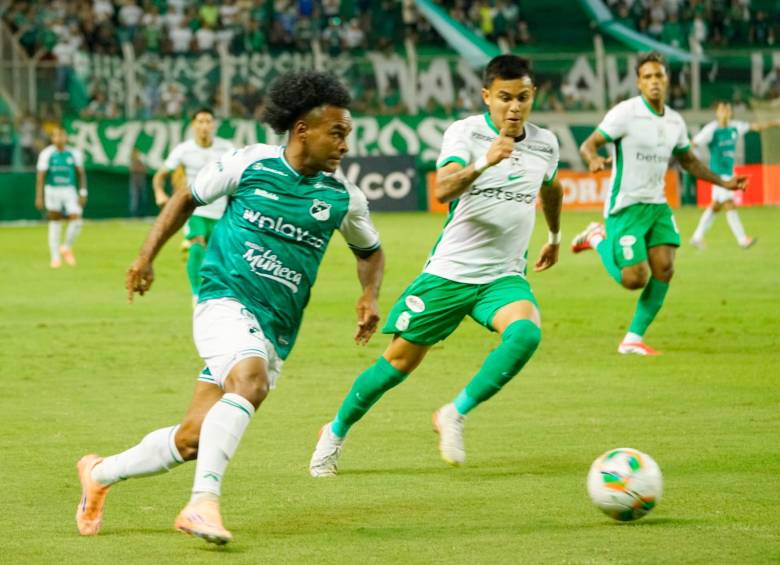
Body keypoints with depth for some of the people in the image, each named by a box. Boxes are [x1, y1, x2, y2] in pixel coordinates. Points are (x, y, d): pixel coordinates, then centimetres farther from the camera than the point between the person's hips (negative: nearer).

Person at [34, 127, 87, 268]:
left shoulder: (74, 153, 2)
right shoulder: (46, 154, -5)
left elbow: (81, 174, 8)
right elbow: (40, 176, -5)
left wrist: (83, 193, 1)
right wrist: (39, 197, -10)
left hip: (69, 190, 2)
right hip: (52, 190, -2)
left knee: (76, 220, -11)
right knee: (54, 223, 2)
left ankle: (67, 248, 14)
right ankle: (55, 257, 12)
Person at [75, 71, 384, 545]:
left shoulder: (343, 197, 5)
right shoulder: (249, 164, -3)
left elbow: (370, 251, 23)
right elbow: (187, 199, 13)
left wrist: (370, 296, 3)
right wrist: (148, 255, 7)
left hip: (275, 329, 4)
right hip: (226, 299, -4)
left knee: (192, 441, 2)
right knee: (251, 381, -35)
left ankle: (101, 473, 25)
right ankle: (204, 501, -37)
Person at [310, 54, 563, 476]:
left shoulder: (545, 144, 3)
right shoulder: (465, 132, -11)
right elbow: (443, 190, -30)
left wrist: (555, 237, 41)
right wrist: (483, 163, -47)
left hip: (504, 277, 3)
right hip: (449, 271, -3)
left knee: (526, 332, -29)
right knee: (400, 360, 3)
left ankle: (454, 416, -15)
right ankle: (336, 432, 26)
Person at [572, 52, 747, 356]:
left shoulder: (675, 122, 8)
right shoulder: (626, 113, -12)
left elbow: (688, 160, 25)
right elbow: (588, 145, -14)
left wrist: (723, 182, 19)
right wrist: (595, 159, -38)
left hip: (657, 205, 6)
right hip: (626, 206, -6)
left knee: (664, 268, -9)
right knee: (634, 279, -12)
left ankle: (633, 339, 4)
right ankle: (599, 238, 18)